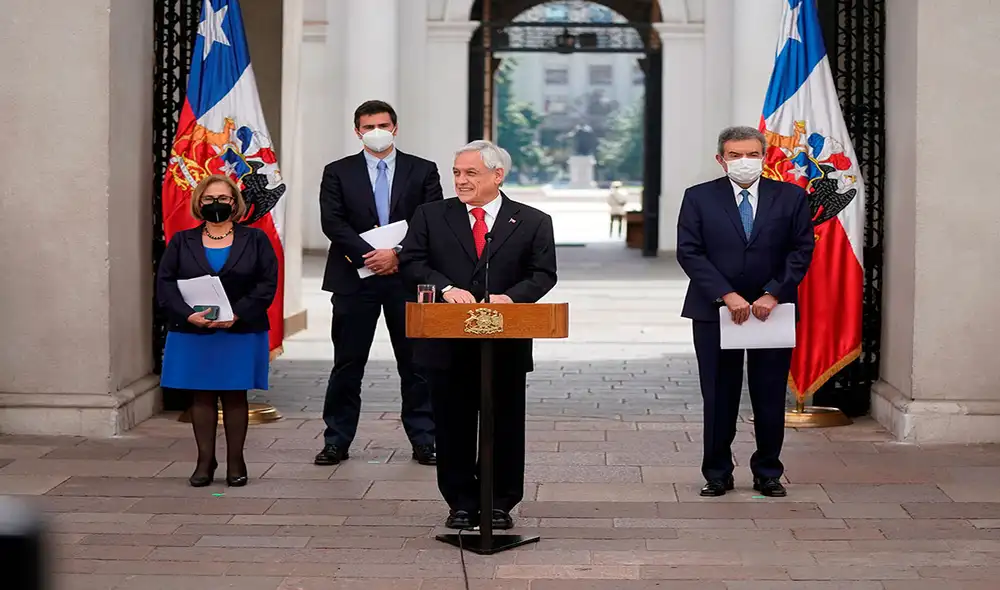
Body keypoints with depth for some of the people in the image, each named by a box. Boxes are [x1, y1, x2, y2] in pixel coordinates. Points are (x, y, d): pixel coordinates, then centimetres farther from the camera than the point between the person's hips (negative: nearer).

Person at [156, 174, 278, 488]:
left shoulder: (255, 240, 5)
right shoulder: (181, 242, 8)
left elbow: (267, 284, -4)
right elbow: (165, 284, 0)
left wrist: (238, 314, -17)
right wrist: (188, 314, -17)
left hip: (240, 333, -1)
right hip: (193, 333, 1)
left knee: (234, 395, 3)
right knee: (201, 395, 3)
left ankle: (235, 461, 11)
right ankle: (205, 460, 10)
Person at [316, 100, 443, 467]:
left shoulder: (423, 171, 6)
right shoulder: (338, 173, 6)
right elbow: (332, 222, -5)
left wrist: (399, 255, -14)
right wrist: (367, 255, -16)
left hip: (407, 277, 0)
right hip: (355, 277, 0)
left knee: (416, 363, 4)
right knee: (347, 364, 4)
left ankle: (423, 441, 10)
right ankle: (337, 441, 11)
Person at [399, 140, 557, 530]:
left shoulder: (532, 222, 4)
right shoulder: (431, 216, 6)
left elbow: (543, 275, -1)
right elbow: (411, 262, -1)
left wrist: (511, 296, -19)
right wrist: (447, 288, -17)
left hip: (507, 347, -1)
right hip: (447, 345, 1)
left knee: (505, 426, 6)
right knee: (453, 427, 6)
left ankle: (501, 503, 18)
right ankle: (461, 503, 17)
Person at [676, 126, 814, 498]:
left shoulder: (791, 197, 4)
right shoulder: (699, 198, 2)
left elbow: (801, 251, 1)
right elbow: (689, 252, -5)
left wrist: (773, 294, -10)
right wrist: (727, 296, -14)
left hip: (772, 310, 1)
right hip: (715, 312, -1)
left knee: (770, 397, 5)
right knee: (718, 398, 4)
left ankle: (768, 473, 17)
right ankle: (717, 474, 14)